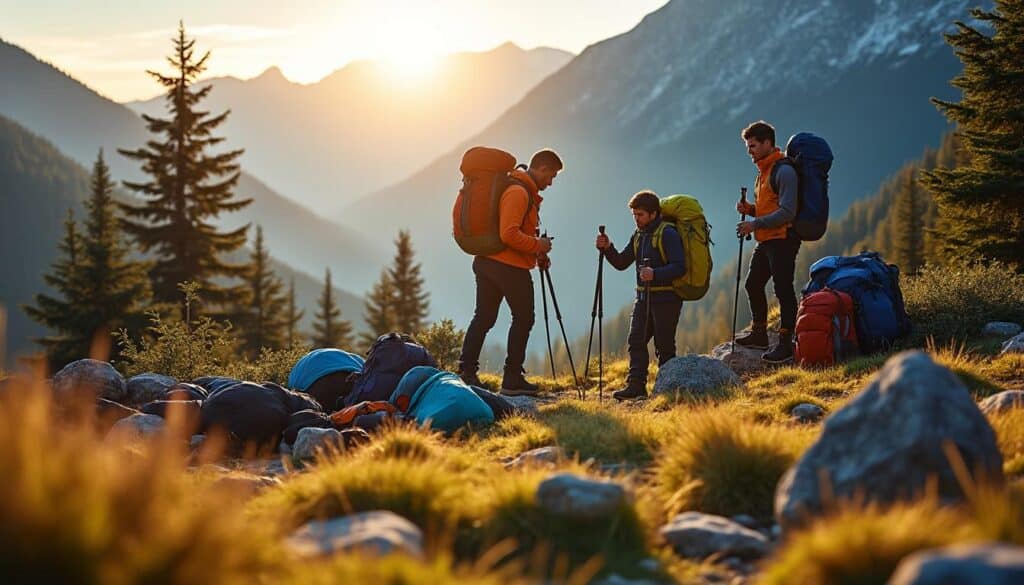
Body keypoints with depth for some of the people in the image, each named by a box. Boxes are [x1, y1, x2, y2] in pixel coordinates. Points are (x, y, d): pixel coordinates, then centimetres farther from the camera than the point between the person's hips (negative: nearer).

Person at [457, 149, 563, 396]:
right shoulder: (518, 192, -16)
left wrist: (536, 254, 15)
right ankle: (513, 378, 3)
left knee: (483, 317, 11)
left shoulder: (524, 191, 17)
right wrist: (537, 246, -13)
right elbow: (509, 234, -24)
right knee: (523, 319, 1)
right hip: (511, 267, -10)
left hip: (487, 262, 10)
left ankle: (466, 370, 10)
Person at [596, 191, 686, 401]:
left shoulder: (668, 234, -11)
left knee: (664, 346, -3)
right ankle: (635, 385, -3)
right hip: (643, 297, 7)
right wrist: (607, 248, -2)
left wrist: (655, 274, -32)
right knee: (635, 341, -2)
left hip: (666, 298, -7)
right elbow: (621, 263, 16)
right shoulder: (638, 235, 14)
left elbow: (680, 267, -18)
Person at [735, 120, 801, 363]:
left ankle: (785, 344, -7)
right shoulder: (764, 172, 17)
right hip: (766, 241, 11)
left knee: (783, 290, -9)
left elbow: (787, 212, -21)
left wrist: (755, 224, -22)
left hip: (783, 240, -11)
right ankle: (759, 333, 28)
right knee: (753, 285, 16)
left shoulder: (783, 171, -14)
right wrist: (750, 209, 6)